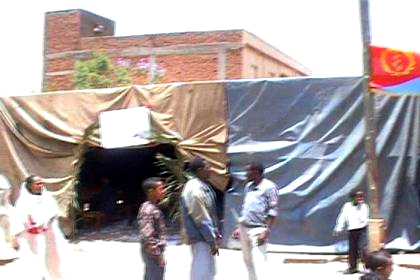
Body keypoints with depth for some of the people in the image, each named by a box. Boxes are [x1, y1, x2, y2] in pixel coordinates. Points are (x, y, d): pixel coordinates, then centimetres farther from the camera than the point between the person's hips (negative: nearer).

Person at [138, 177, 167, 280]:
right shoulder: (148, 210, -21)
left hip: (153, 252, 10)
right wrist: (158, 255, -22)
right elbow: (147, 236, -26)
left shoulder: (153, 208, 11)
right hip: (153, 253, -10)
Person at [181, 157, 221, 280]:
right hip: (201, 239, -10)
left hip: (206, 237, 10)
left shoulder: (202, 186, 11)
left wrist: (215, 233, 19)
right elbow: (201, 219, -22)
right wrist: (212, 240, -19)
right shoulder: (195, 189, -21)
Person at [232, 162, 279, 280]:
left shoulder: (269, 187, -9)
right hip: (244, 228, 8)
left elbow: (272, 212, -12)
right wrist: (240, 227, 18)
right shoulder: (248, 186, 13)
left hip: (258, 230, -8)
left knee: (258, 263, -11)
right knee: (248, 261, 13)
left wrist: (267, 232, -18)